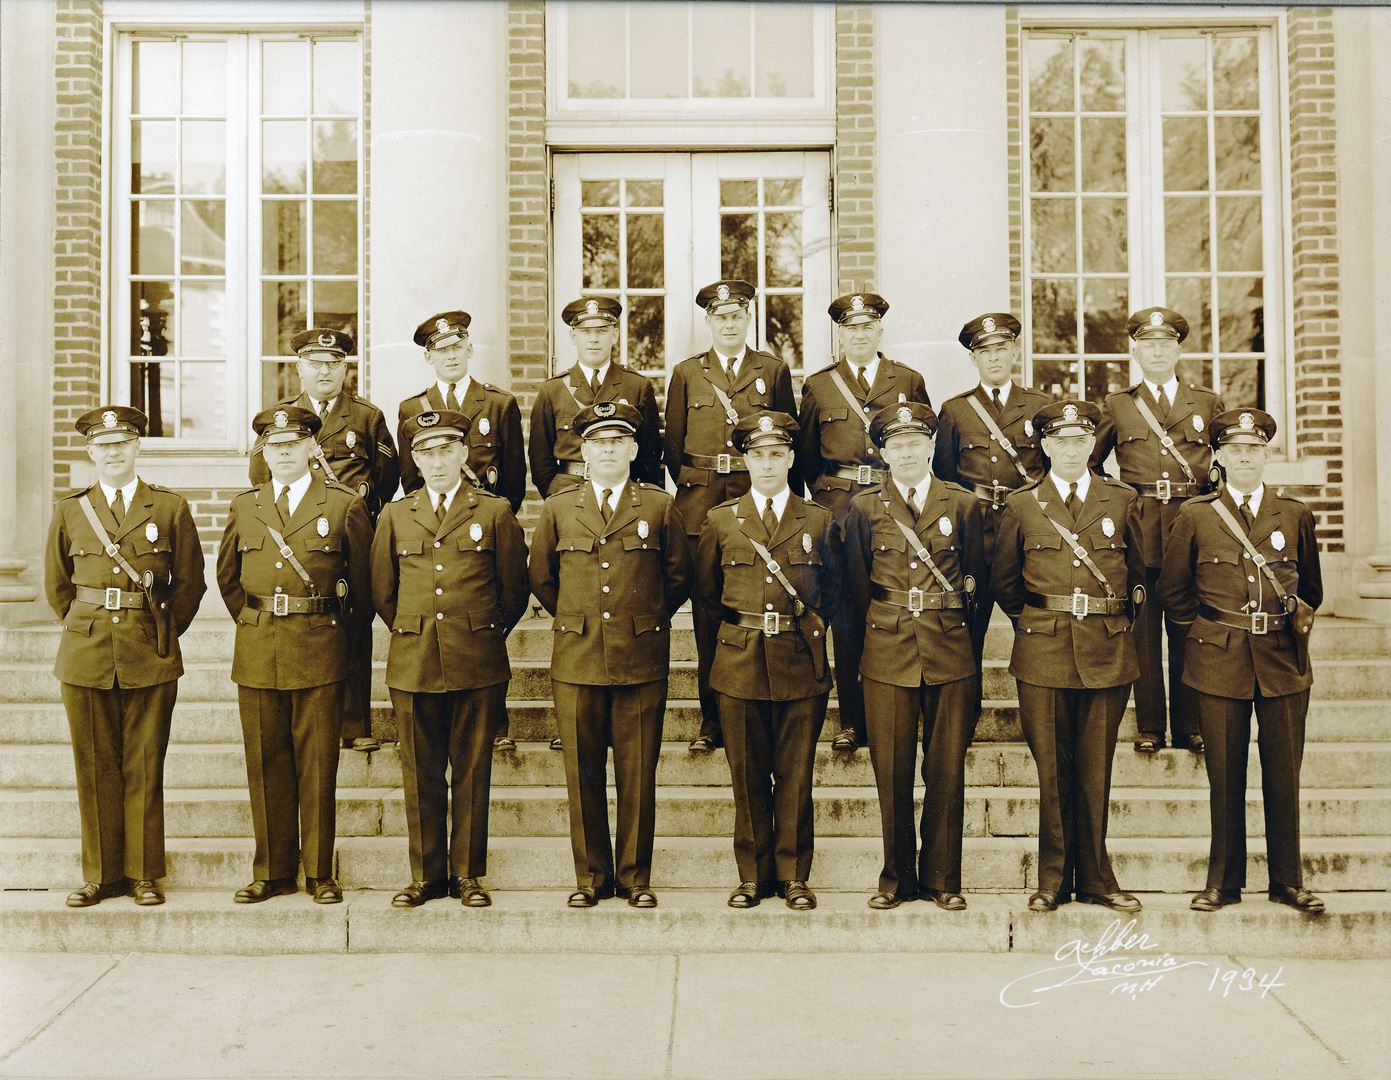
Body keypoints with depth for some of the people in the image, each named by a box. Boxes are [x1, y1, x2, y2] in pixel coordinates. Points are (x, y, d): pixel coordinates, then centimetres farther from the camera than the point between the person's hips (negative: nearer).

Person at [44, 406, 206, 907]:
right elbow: (56, 584, 17)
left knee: (145, 770, 4)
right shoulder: (70, 510, 8)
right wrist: (83, 627, 11)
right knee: (95, 768, 7)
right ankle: (101, 874, 19)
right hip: (85, 657, 2)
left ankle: (144, 874, 14)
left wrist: (163, 634, 4)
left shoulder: (171, 507, 3)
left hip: (151, 658, -2)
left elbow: (190, 581, 6)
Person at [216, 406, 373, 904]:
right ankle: (273, 871, 19)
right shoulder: (244, 507, 11)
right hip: (257, 652, 3)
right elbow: (226, 576, 22)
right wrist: (251, 621, 15)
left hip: (320, 652, -3)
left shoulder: (345, 505, 1)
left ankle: (319, 873, 13)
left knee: (317, 765, 2)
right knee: (266, 765, 8)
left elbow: (363, 582, 7)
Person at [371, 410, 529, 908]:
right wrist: (412, 634, 14)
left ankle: (468, 874, 17)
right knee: (421, 774, 7)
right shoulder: (394, 516, 10)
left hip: (478, 664, -2)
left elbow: (514, 590, 8)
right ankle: (426, 874, 19)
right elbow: (382, 592, 16)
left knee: (472, 772, 5)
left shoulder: (495, 512, 3)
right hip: (413, 665, 2)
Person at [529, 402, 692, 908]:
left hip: (641, 660, -1)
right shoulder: (558, 509, 8)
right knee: (583, 773, 6)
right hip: (576, 660, 1)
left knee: (638, 774, 4)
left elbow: (678, 577, 12)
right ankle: (591, 876, 20)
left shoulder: (660, 506, 4)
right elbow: (539, 577, 18)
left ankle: (635, 876, 17)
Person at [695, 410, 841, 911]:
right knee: (747, 777, 6)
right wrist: (740, 625, 12)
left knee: (795, 776, 5)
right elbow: (706, 589, 16)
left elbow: (834, 588, 17)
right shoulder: (720, 520, 7)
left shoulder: (819, 521, 6)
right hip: (740, 664, 1)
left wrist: (811, 624, 8)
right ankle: (752, 875, 19)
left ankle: (793, 875, 17)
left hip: (801, 664, 0)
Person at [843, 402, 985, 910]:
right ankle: (896, 878, 18)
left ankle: (942, 878, 18)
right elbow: (856, 585, 10)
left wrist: (956, 629, 10)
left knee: (947, 770, 5)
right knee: (892, 771, 4)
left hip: (950, 653, 0)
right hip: (887, 653, 0)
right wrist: (879, 628, 10)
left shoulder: (963, 504, 7)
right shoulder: (864, 508, 6)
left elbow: (977, 577, 12)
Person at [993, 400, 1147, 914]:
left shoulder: (1121, 500, 8)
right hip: (1043, 653, -1)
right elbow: (1003, 580, 12)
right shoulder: (1021, 504, 5)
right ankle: (1053, 880, 16)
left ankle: (1095, 878, 18)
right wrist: (1033, 621, 7)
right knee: (1052, 769, 4)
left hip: (1107, 652, 1)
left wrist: (1114, 621, 11)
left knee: (1096, 769, 6)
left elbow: (1138, 573, 16)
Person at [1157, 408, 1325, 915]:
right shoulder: (1195, 516, 2)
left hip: (1283, 661, 1)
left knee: (1284, 777, 7)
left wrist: (1295, 624, 12)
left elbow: (1311, 588, 19)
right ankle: (1223, 882, 17)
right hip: (1220, 663, -1)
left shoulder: (1295, 515, 7)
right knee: (1225, 778, 6)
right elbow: (1173, 590, 9)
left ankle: (1287, 881, 21)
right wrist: (1202, 632, 7)